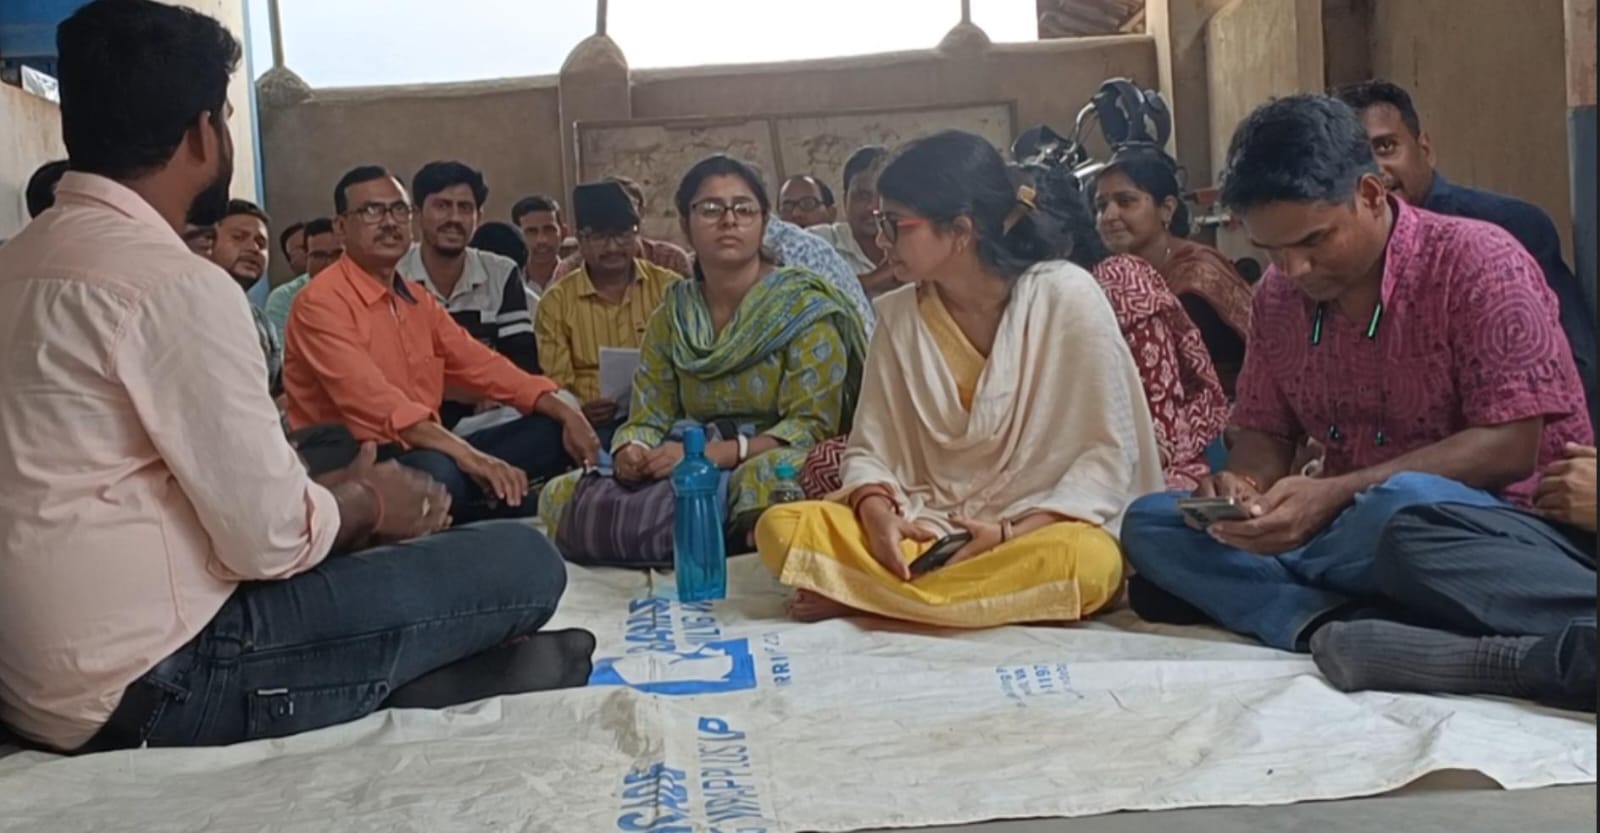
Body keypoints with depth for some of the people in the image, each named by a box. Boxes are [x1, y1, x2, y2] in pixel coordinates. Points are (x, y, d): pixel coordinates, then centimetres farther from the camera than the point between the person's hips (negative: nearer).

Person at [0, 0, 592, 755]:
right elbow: (273, 539, -20)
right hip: (154, 682, -9)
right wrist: (368, 502, 1)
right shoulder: (173, 283, -19)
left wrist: (342, 490, 10)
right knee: (522, 562, -10)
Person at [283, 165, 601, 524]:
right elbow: (373, 400, -26)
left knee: (550, 431, -1)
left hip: (424, 451, 8)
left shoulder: (418, 300, 16)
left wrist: (564, 412, 0)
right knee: (435, 473, -39)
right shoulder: (321, 303, -12)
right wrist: (470, 456, -36)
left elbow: (482, 365, 15)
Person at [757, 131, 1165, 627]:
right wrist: (878, 517, -17)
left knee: (1085, 561, -38)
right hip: (928, 533, 2)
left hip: (1044, 529, -2)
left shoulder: (1067, 296, -9)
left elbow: (1109, 453, -8)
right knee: (781, 528, -19)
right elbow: (870, 450, 5)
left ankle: (860, 597, -21)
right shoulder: (897, 316, 3)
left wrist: (1012, 534, -20)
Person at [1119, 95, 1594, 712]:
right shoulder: (1278, 296, 6)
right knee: (1149, 523, -14)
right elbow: (1264, 434, 12)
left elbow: (1511, 447, -17)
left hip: (1496, 522, -7)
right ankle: (1341, 629, -30)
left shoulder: (1478, 262, -11)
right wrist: (1241, 486, -13)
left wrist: (1333, 494, -25)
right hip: (1348, 529, 7)